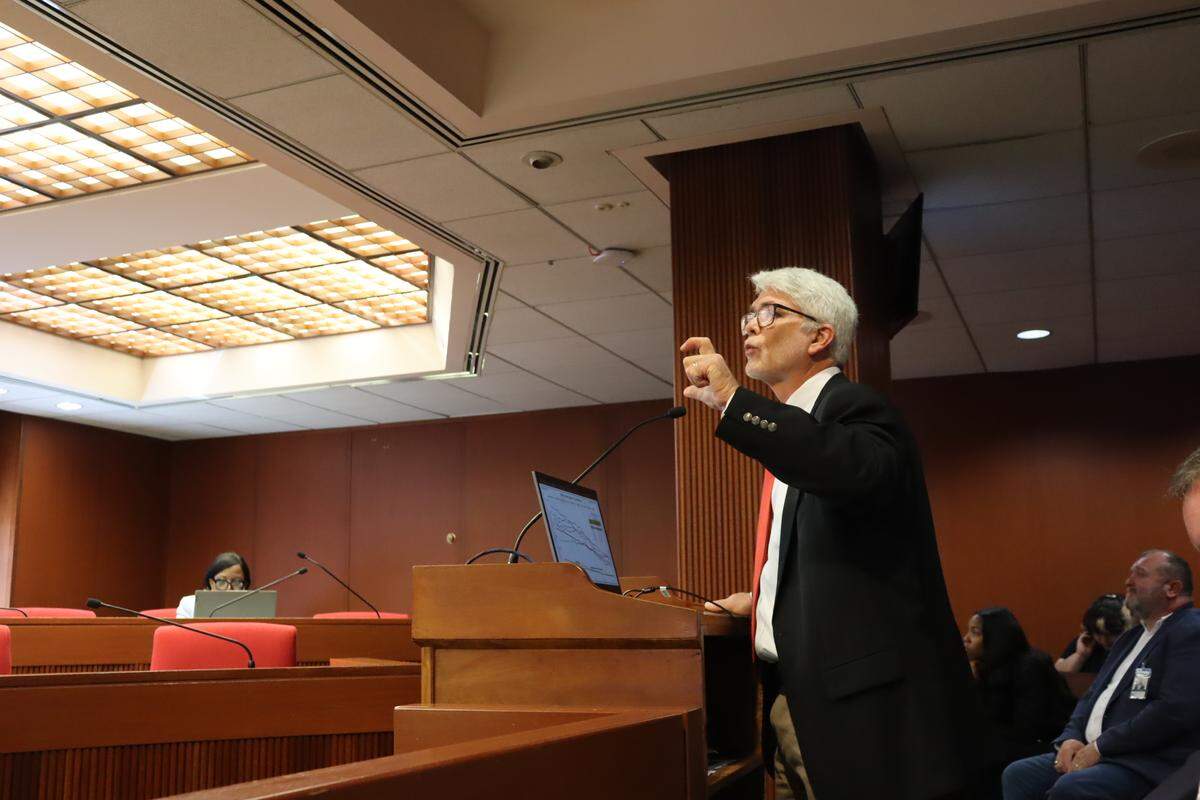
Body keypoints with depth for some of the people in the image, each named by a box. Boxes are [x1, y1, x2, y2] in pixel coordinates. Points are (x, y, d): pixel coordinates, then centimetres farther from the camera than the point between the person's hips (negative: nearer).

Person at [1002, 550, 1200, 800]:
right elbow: (1094, 695, 21)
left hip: (1145, 765, -9)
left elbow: (1176, 710, -20)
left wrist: (1100, 746, -16)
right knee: (1017, 775, -6)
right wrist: (1071, 738, 0)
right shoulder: (1132, 636, 22)